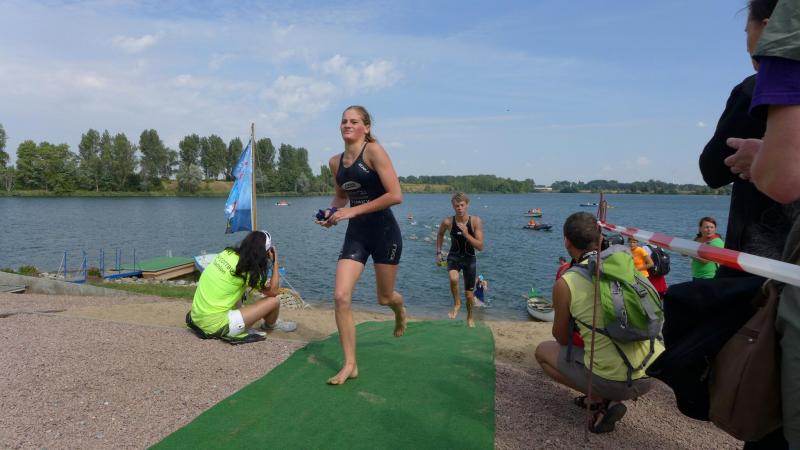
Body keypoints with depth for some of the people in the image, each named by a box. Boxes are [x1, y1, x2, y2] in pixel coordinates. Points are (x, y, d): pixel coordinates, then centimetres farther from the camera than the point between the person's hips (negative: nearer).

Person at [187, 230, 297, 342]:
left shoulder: (227, 253, 2)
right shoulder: (246, 270, -17)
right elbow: (273, 291, -5)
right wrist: (275, 262, -1)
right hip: (215, 327, -8)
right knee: (273, 301, -4)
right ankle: (270, 325, 28)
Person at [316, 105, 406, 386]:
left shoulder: (374, 151, -13)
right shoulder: (336, 162, 6)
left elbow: (396, 195, -21)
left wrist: (353, 211, -20)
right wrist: (331, 213, 3)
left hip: (384, 232, -5)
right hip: (355, 235, 5)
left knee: (384, 297, 11)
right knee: (341, 296, -10)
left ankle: (400, 310, 52)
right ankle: (349, 365, 3)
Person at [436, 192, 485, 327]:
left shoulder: (476, 221, -18)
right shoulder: (447, 222, -16)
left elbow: (480, 247, -20)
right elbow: (440, 235, 8)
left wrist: (466, 234, -30)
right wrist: (438, 252, 5)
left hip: (469, 258, 0)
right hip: (454, 256, 0)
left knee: (469, 294, 10)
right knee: (453, 278, -35)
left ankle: (470, 316, 41)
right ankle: (456, 303, -5)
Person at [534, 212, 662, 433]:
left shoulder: (566, 283, -10)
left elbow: (562, 339, 5)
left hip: (616, 380, -5)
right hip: (654, 373, 6)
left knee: (543, 351, 16)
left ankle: (604, 401, 5)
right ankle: (602, 398, 15)